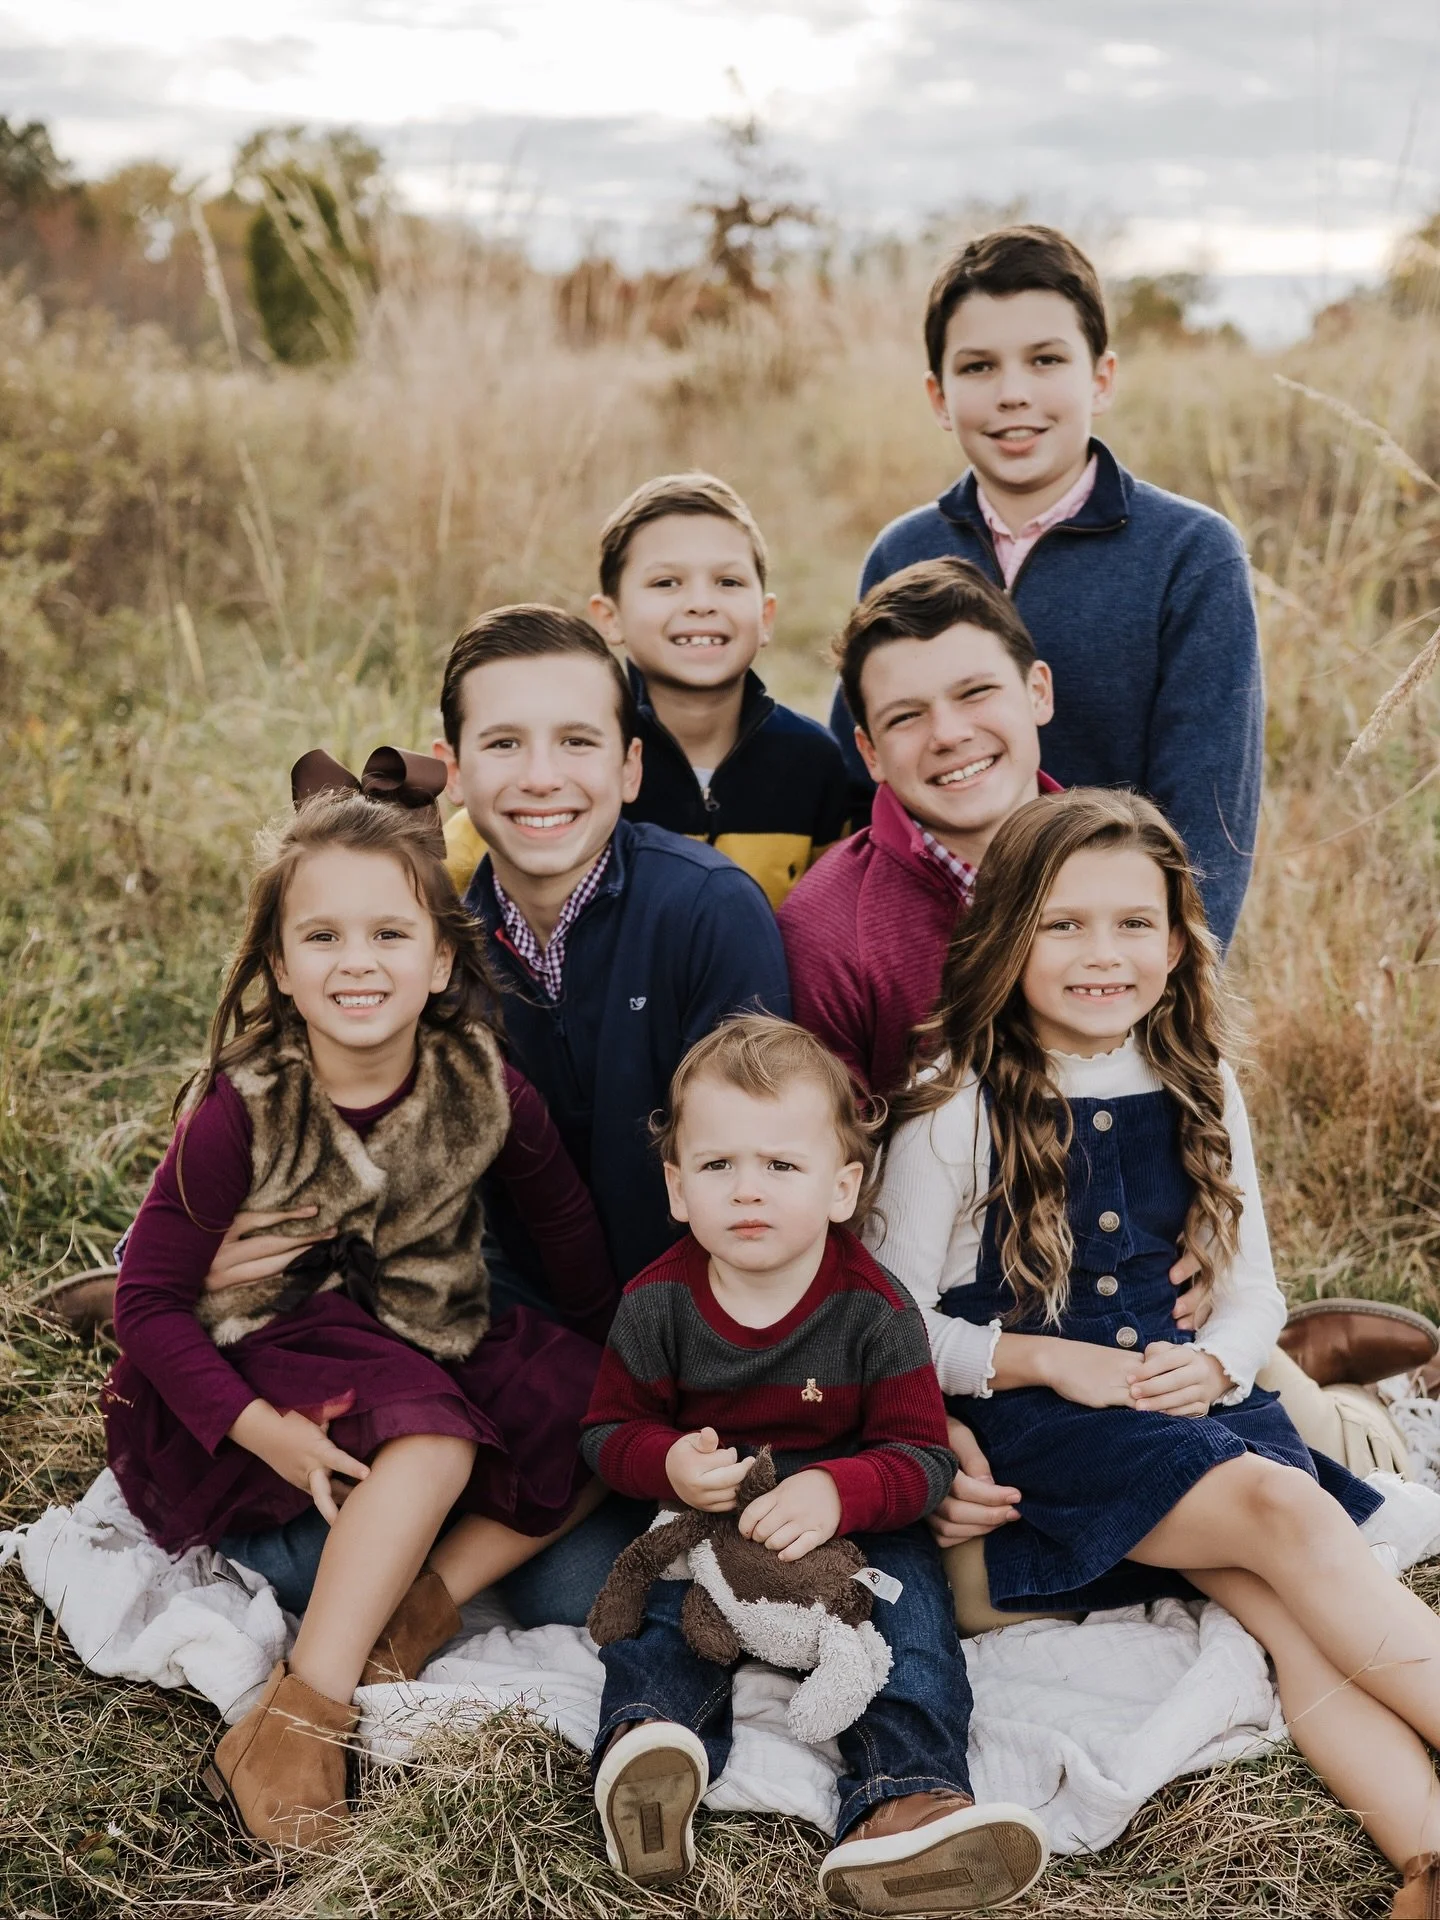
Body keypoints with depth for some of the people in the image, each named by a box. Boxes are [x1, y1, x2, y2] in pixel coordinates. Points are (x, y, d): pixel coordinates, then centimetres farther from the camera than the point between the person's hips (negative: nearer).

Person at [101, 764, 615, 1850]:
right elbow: (149, 1299, -14)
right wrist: (262, 1429, -26)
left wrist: (613, 1359, 16)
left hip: (427, 1344, 5)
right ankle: (302, 1715, -27)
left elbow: (565, 1220, 7)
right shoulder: (242, 1110, -19)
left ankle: (416, 1608, -17)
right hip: (267, 1368, -5)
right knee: (435, 1438, -32)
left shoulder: (482, 1088, -11)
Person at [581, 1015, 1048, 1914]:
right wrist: (668, 1464, -24)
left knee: (910, 1586, -25)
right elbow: (610, 1430, 0)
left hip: (857, 1521, -1)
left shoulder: (875, 1311, -14)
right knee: (669, 1603, -25)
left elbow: (921, 1453, -15)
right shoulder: (656, 1304, -9)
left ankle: (903, 1803, -38)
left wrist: (837, 1492, -37)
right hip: (701, 1520, 2)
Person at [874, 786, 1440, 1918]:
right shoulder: (959, 1107, -5)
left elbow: (1254, 1288, 15)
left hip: (1182, 1388, 5)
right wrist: (1051, 1360, -14)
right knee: (1284, 1512, -28)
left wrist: (1216, 1362, -7)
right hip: (1027, 1419, -5)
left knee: (1295, 1614, -24)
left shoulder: (1200, 1092, 9)